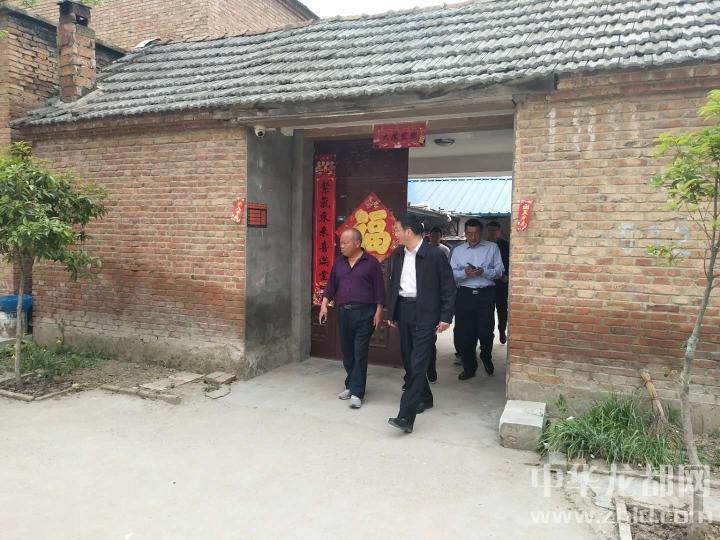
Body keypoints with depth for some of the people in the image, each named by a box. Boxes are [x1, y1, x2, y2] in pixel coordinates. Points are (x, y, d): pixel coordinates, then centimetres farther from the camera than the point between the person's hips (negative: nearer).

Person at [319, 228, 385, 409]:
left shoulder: (371, 262, -4)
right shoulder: (339, 262, 10)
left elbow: (379, 289, -4)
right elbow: (331, 285, 13)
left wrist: (378, 312, -8)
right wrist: (324, 304, 3)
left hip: (364, 313, -5)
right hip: (343, 312, 5)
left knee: (360, 353, -5)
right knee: (347, 352, 11)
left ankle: (357, 392, -1)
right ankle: (351, 385, 26)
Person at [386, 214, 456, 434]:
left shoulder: (435, 255, -10)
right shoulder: (397, 255, 8)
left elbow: (449, 287, -7)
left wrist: (446, 317, -10)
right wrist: (391, 313, 15)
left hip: (425, 313, -7)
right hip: (403, 311, 7)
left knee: (418, 364, -9)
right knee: (408, 360, 15)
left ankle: (406, 417, -11)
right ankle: (424, 398, 37)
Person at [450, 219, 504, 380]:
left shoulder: (492, 248, 7)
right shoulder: (458, 250, 12)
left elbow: (500, 270, 1)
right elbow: (452, 273, 4)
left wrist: (483, 271, -15)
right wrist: (465, 272, -15)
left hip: (486, 294, -1)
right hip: (465, 294, 2)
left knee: (486, 331, 0)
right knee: (464, 333, 3)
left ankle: (486, 358, 32)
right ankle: (469, 368, 19)